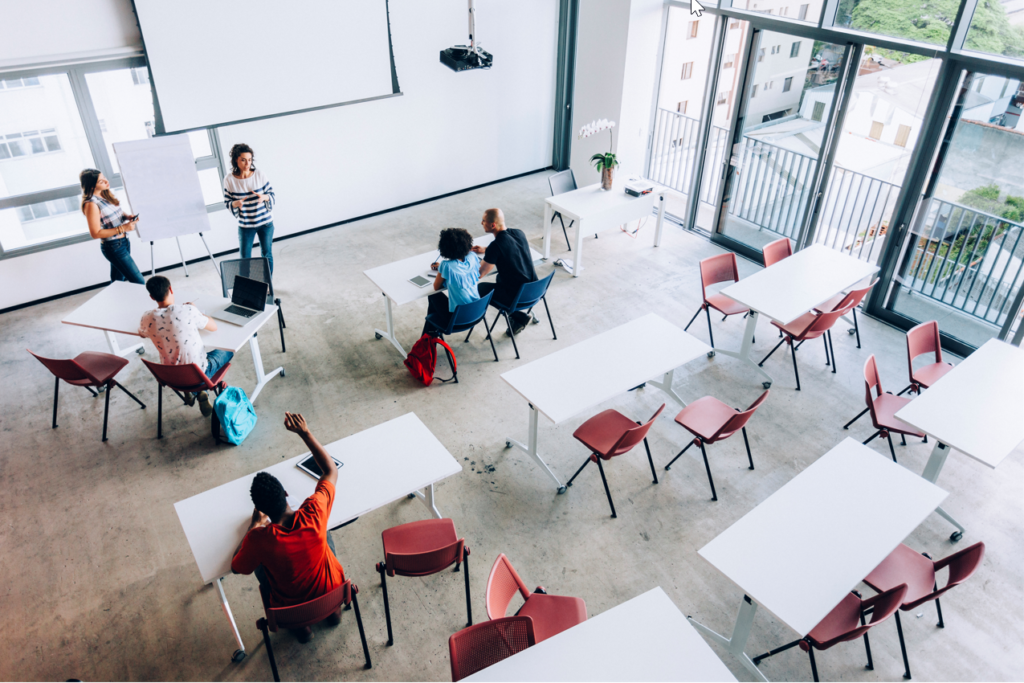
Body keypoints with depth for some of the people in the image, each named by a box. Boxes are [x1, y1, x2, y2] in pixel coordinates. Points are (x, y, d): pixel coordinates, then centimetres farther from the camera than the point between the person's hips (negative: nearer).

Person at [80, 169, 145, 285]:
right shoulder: (91, 204, -21)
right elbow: (95, 234, -20)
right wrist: (123, 228, -24)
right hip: (113, 247, -8)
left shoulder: (105, 194, 3)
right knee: (139, 283, -8)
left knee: (118, 280, 23)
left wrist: (127, 216, -3)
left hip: (124, 241, 8)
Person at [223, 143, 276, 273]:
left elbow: (273, 195, -3)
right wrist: (236, 203, -24)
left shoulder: (259, 175, -9)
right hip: (245, 226, 0)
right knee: (245, 259, 4)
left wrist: (264, 197, -25)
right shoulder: (229, 180, -9)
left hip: (266, 223, 1)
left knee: (267, 255, 12)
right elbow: (227, 202, -1)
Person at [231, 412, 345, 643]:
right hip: (334, 592, 1)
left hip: (293, 607, -1)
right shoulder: (314, 515, -30)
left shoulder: (258, 538, -32)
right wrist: (305, 433, -10)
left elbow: (237, 568, -7)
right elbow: (331, 470, -11)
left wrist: (254, 525, 0)